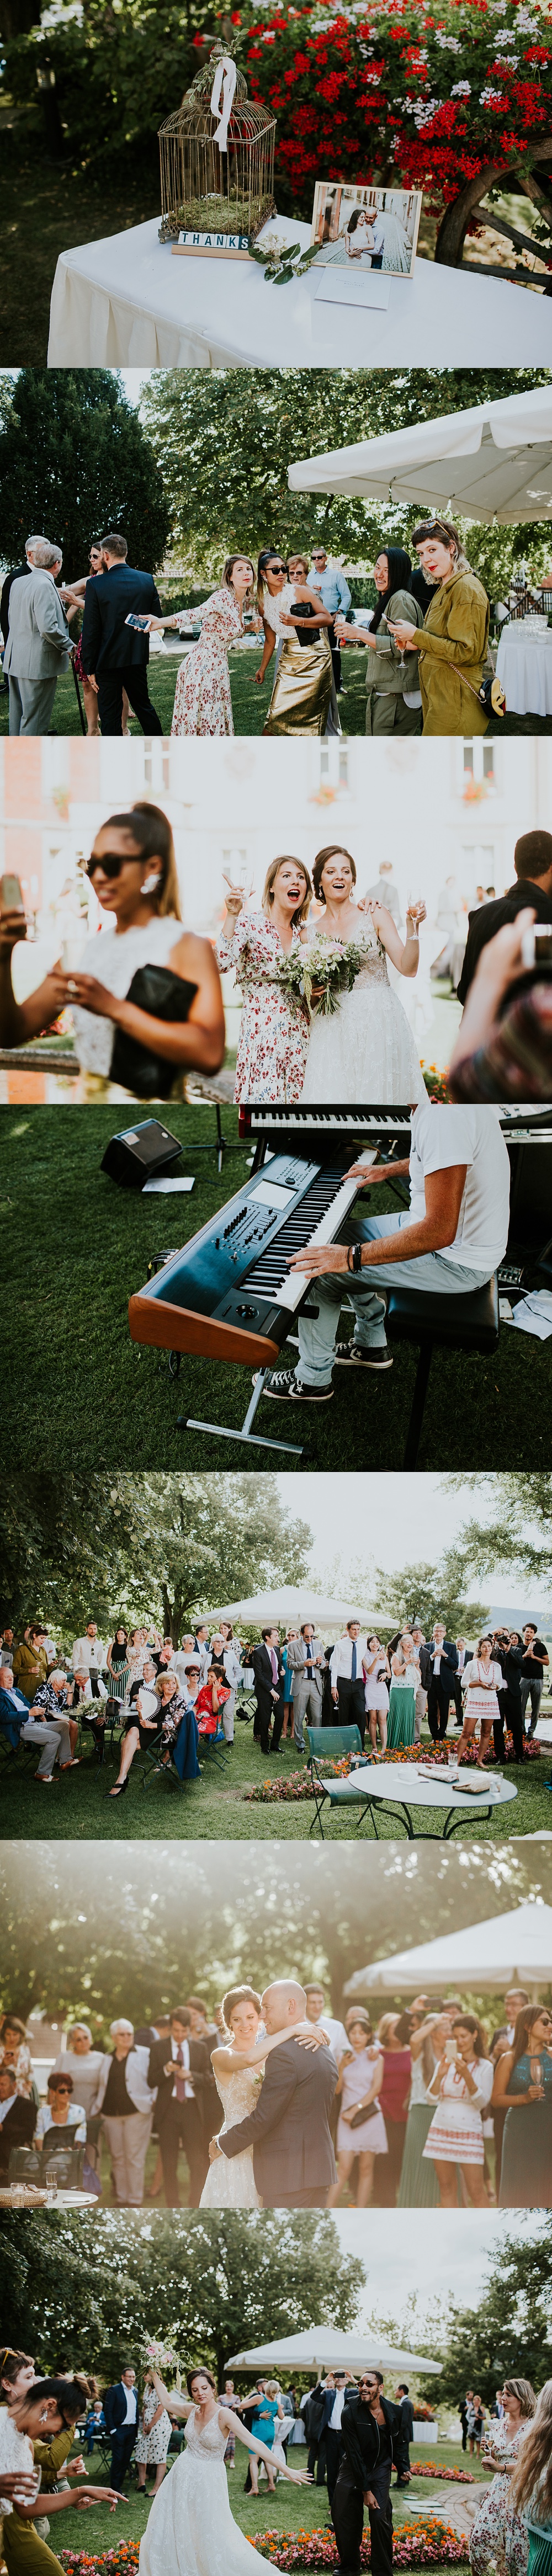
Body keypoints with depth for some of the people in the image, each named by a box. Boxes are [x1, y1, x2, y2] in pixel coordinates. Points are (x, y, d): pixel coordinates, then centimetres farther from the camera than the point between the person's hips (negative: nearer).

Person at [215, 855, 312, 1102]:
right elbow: (221, 964, -23)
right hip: (262, 1033, -6)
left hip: (299, 1033, 6)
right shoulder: (249, 924, -6)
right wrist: (232, 915, -27)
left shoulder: (303, 932, 13)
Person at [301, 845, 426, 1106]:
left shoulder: (376, 916, 3)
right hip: (333, 1031, 2)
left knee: (379, 1093, -4)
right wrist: (313, 993, -3)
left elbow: (408, 968, -4)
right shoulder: (310, 934, 11)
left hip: (379, 1023, -2)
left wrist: (413, 927, -17)